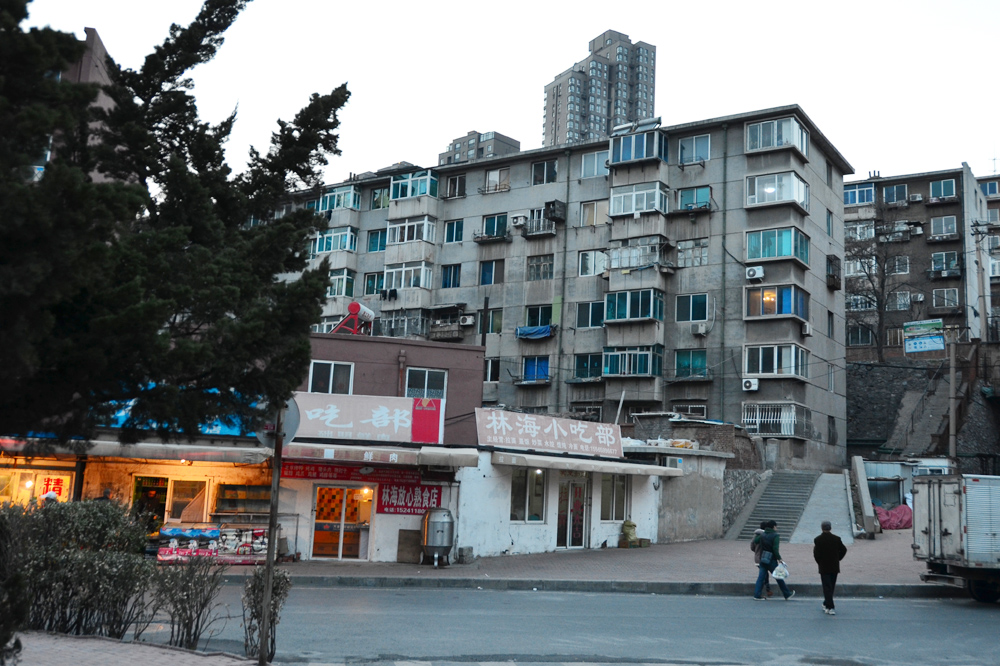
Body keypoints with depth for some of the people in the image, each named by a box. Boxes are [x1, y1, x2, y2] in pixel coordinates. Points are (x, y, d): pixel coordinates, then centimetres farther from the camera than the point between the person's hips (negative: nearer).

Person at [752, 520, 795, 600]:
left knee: (761, 577, 5)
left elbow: (754, 541, 15)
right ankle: (787, 594, 18)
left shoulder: (762, 535, 7)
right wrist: (779, 558, -15)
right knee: (779, 577, 6)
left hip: (762, 559, 5)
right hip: (771, 560, -5)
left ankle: (757, 595, -1)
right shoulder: (775, 536, -12)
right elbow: (775, 549, -19)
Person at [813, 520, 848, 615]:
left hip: (824, 568, -3)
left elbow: (816, 554, -12)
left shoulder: (817, 540, -11)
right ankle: (826, 604, 28)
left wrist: (819, 563, 5)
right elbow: (843, 550, 3)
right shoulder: (836, 539, -3)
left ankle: (830, 607, -8)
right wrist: (837, 559, 13)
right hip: (835, 567, 3)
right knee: (831, 587, 16)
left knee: (827, 587, -1)